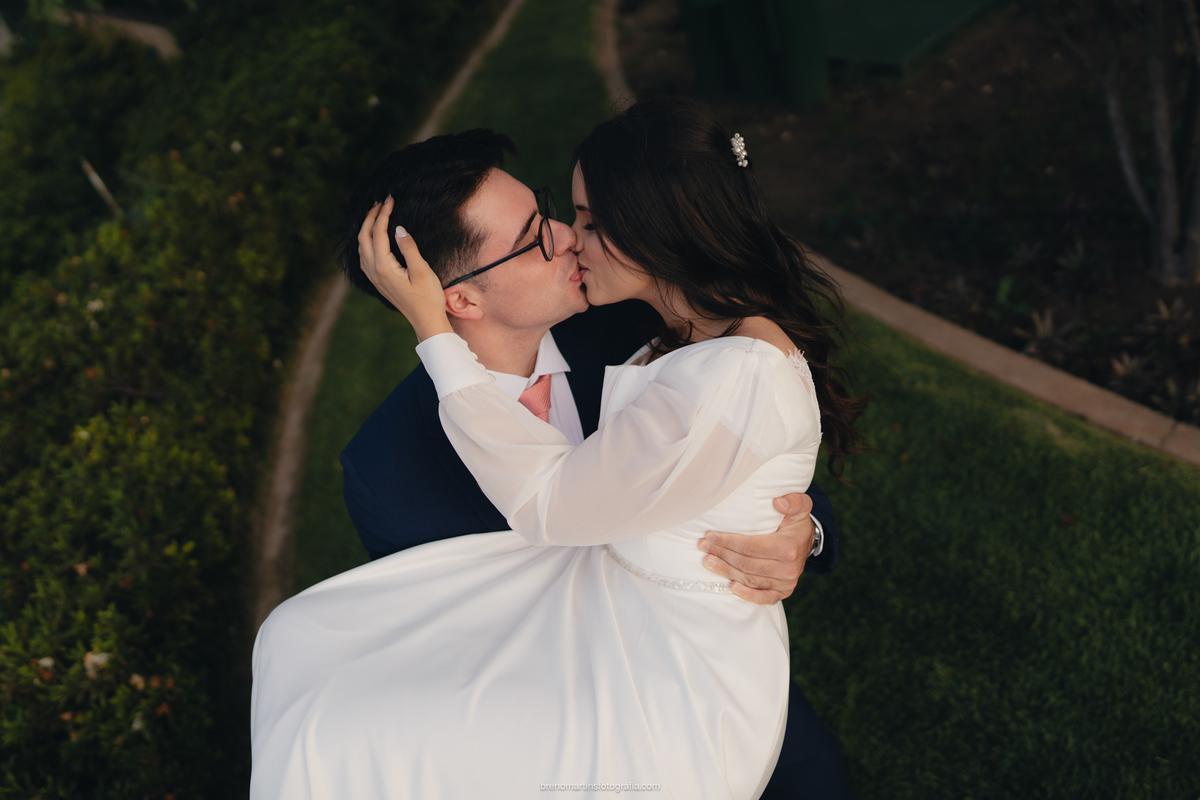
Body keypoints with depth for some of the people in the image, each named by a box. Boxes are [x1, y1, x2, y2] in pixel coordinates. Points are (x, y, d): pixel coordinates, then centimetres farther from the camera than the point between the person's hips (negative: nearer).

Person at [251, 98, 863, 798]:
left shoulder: (739, 375, -26)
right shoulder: (694, 326, 3)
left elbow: (547, 503, -20)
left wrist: (431, 329, -18)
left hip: (677, 705, -9)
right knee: (303, 639, 2)